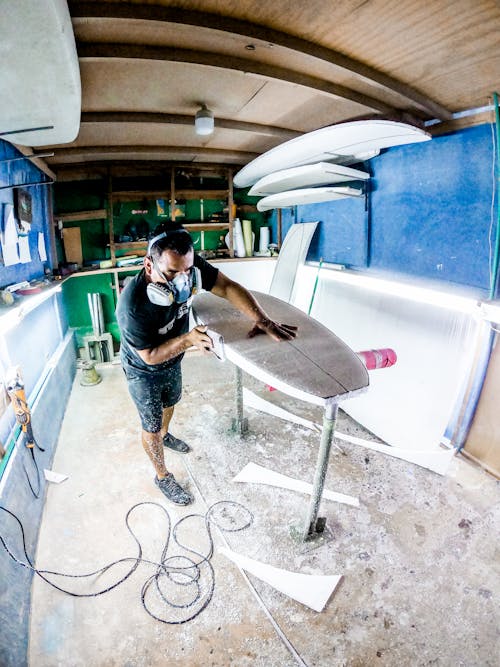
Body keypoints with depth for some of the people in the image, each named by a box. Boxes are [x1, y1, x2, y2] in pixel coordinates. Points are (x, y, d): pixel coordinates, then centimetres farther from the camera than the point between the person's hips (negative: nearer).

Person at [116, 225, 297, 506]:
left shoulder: (189, 266, -29)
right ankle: (162, 477, 38)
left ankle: (165, 434, 64)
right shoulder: (133, 304, -42)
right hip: (144, 372, -6)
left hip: (173, 361, 6)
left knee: (170, 402, 32)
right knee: (151, 425, 13)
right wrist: (188, 339, -44)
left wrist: (263, 321, -31)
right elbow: (150, 356, -30)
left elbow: (227, 287, -22)